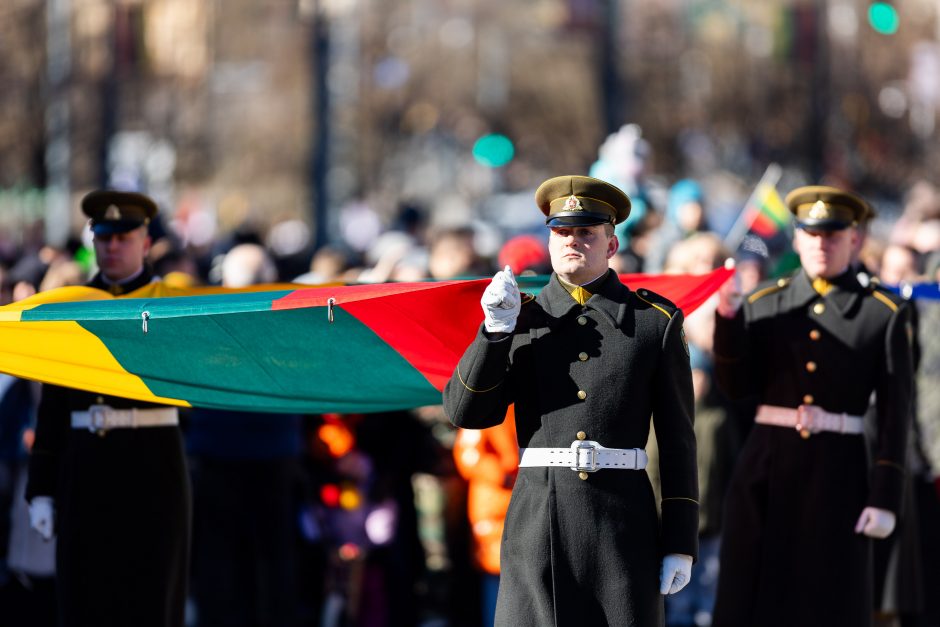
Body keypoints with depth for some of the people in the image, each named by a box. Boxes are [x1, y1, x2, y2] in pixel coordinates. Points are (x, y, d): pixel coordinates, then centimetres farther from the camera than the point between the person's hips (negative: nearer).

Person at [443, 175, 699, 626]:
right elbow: (465, 412, 3)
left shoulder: (656, 321, 5)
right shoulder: (521, 319, 10)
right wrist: (496, 331, -10)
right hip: (538, 519, 1)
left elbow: (678, 438, 4)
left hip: (624, 523, -1)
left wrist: (680, 543, 0)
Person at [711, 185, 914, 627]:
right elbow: (737, 387, 3)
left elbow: (896, 414, -2)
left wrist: (885, 499, -8)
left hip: (838, 475, -2)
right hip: (766, 472, 2)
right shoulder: (765, 305, 7)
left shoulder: (884, 315, 1)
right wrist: (728, 320, -12)